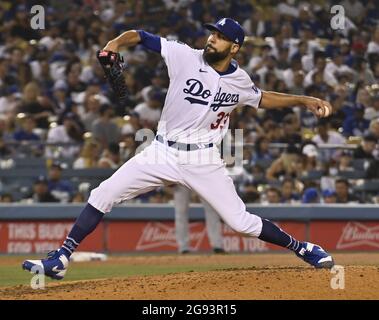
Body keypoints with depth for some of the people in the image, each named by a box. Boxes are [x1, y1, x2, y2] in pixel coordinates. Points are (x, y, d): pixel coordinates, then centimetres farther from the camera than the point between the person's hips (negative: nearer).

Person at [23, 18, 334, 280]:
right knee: (102, 196, -9)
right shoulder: (186, 56, -8)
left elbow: (261, 98, 20)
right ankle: (60, 260, -5)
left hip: (203, 160, 0)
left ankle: (302, 248, 19)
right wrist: (117, 42, -25)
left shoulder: (239, 81, -1)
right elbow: (142, 36, -5)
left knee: (241, 221, -3)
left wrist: (304, 101, 11)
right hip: (163, 152, 0)